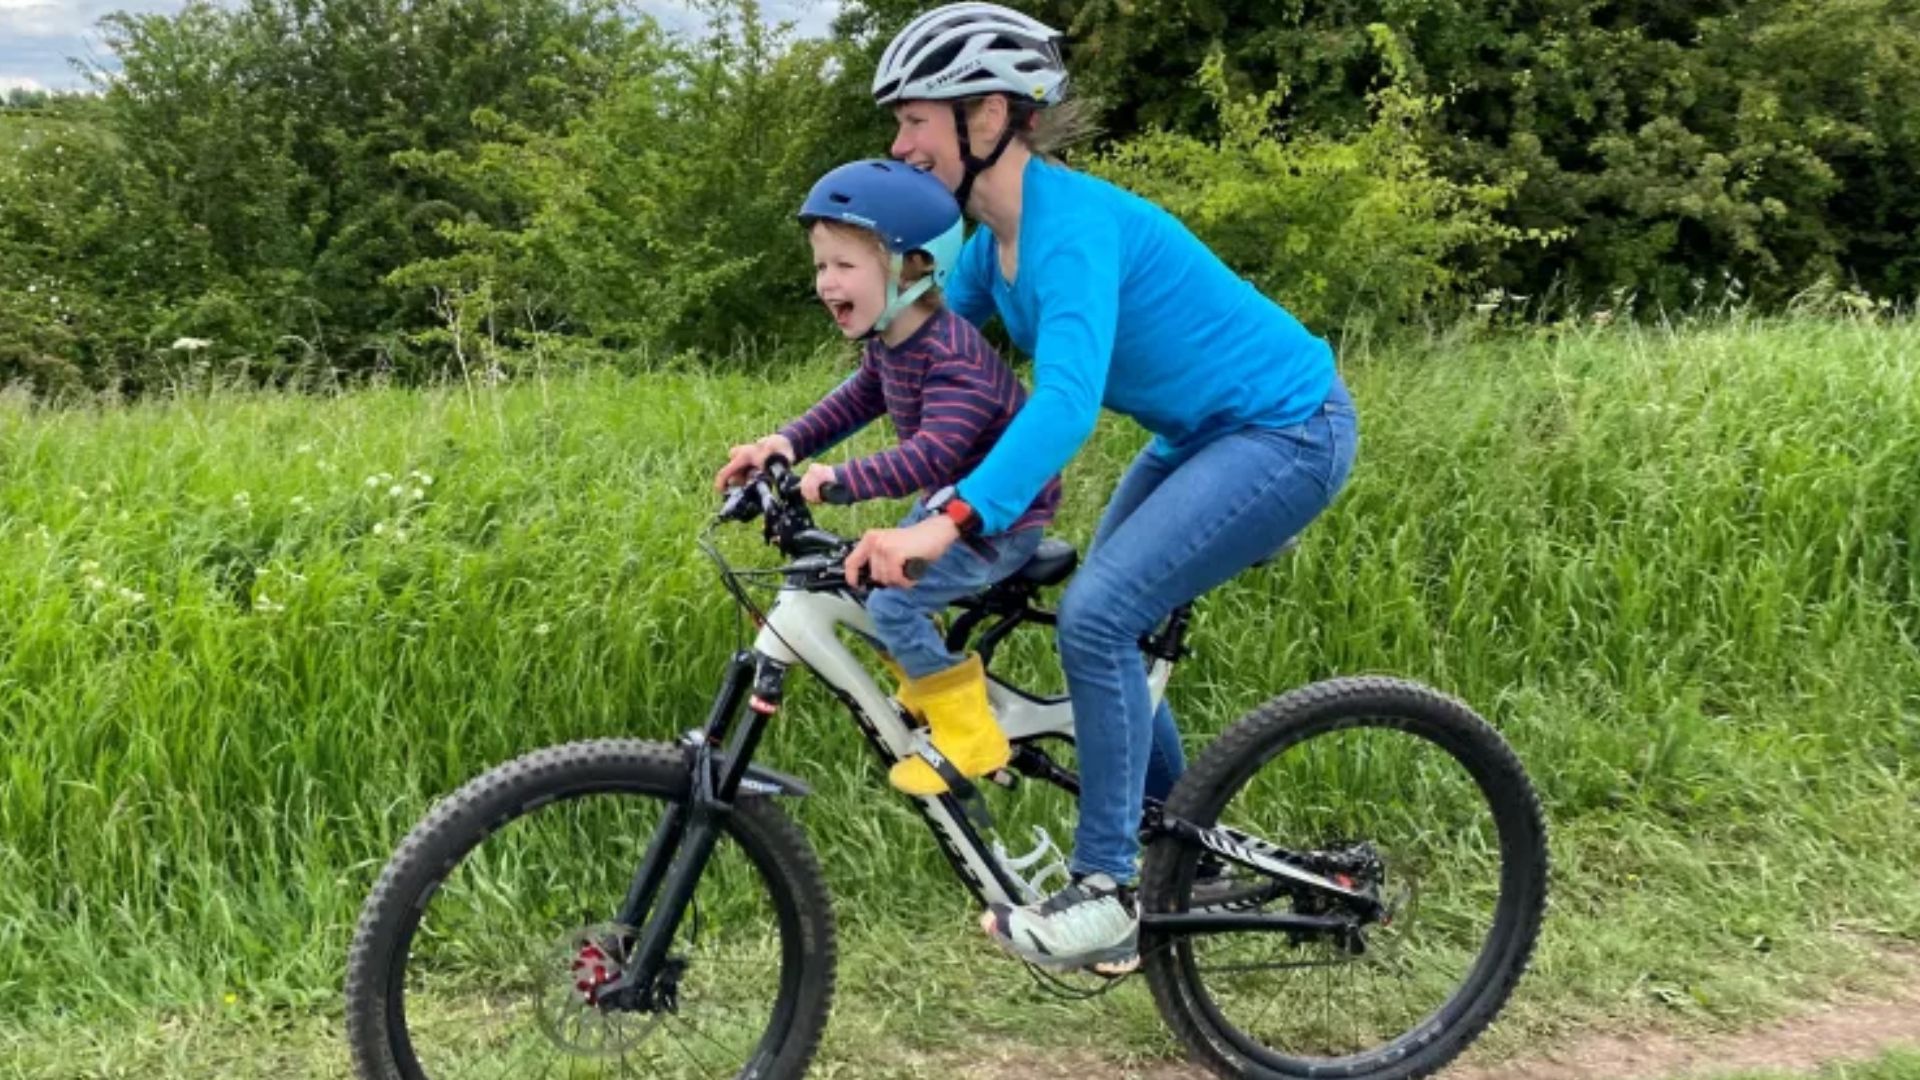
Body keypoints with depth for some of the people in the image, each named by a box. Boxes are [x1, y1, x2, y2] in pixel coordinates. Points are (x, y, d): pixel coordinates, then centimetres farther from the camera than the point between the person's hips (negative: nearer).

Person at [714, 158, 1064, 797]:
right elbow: (856, 400, 7)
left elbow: (935, 451, -41)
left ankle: (970, 738, -6)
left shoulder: (952, 359, -30)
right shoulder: (890, 342, 1)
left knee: (892, 602, -19)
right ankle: (929, 701, 28)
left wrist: (844, 479, -48)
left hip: (1002, 519, -10)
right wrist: (788, 443, -9)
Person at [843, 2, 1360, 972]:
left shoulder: (1071, 223, -27)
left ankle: (1107, 893, -8)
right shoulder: (995, 241, 1)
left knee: (1098, 615, -20)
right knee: (1102, 631, 10)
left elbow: (1067, 398, -42)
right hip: (1204, 434, 10)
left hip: (1285, 430, -9)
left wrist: (950, 521, -54)